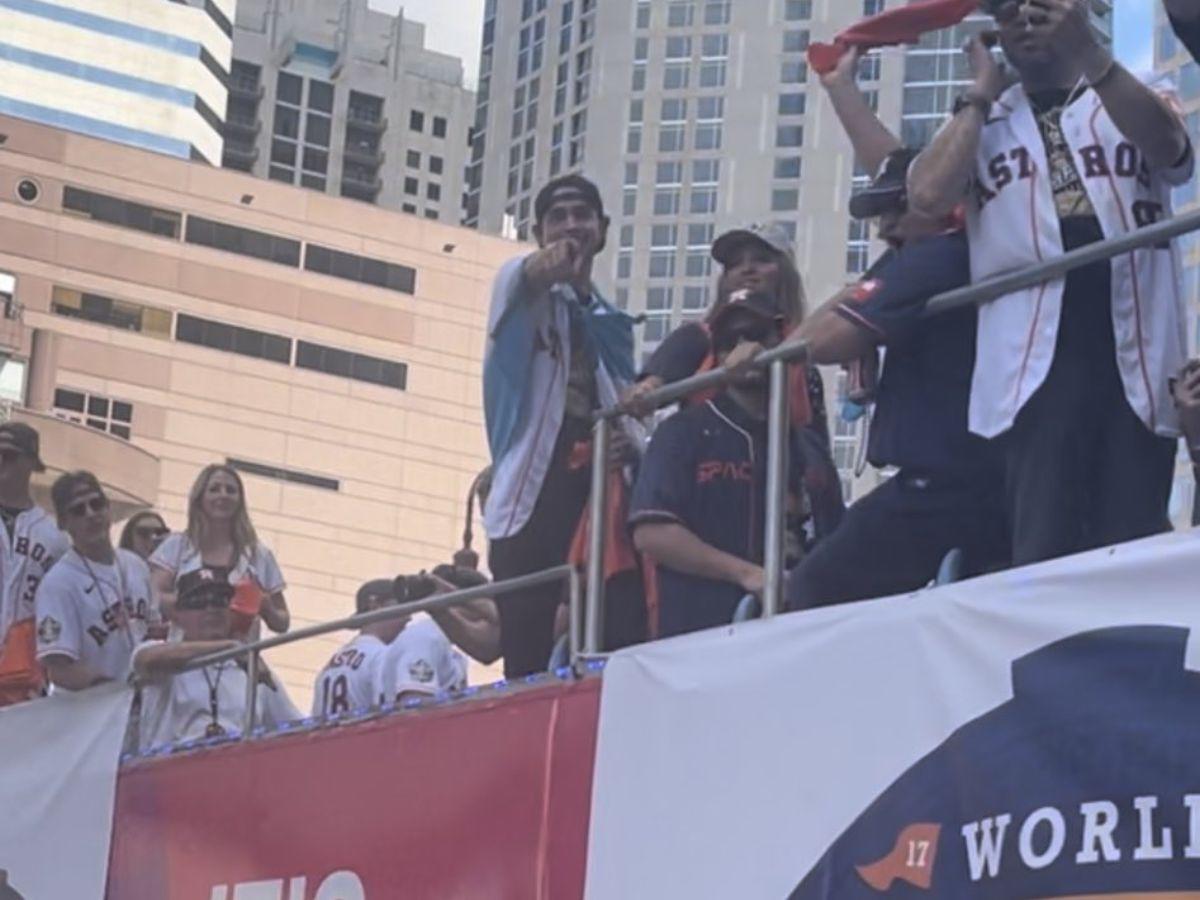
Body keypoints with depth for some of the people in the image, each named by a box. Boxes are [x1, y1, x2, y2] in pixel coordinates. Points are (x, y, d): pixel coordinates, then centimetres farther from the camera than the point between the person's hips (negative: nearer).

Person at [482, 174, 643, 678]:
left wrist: (632, 443, 1)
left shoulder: (612, 324, 23)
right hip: (532, 499, -4)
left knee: (622, 651, -10)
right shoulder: (524, 296, 9)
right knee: (526, 665, -7)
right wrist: (542, 269, -43)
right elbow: (523, 278, -17)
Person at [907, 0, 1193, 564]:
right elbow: (927, 197, -1)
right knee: (1044, 557, -8)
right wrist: (983, 94, 6)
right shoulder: (979, 122, 18)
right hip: (1036, 361, 0)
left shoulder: (1129, 102, 17)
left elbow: (1169, 149, -7)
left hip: (1136, 361, 1)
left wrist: (1088, 53, -18)